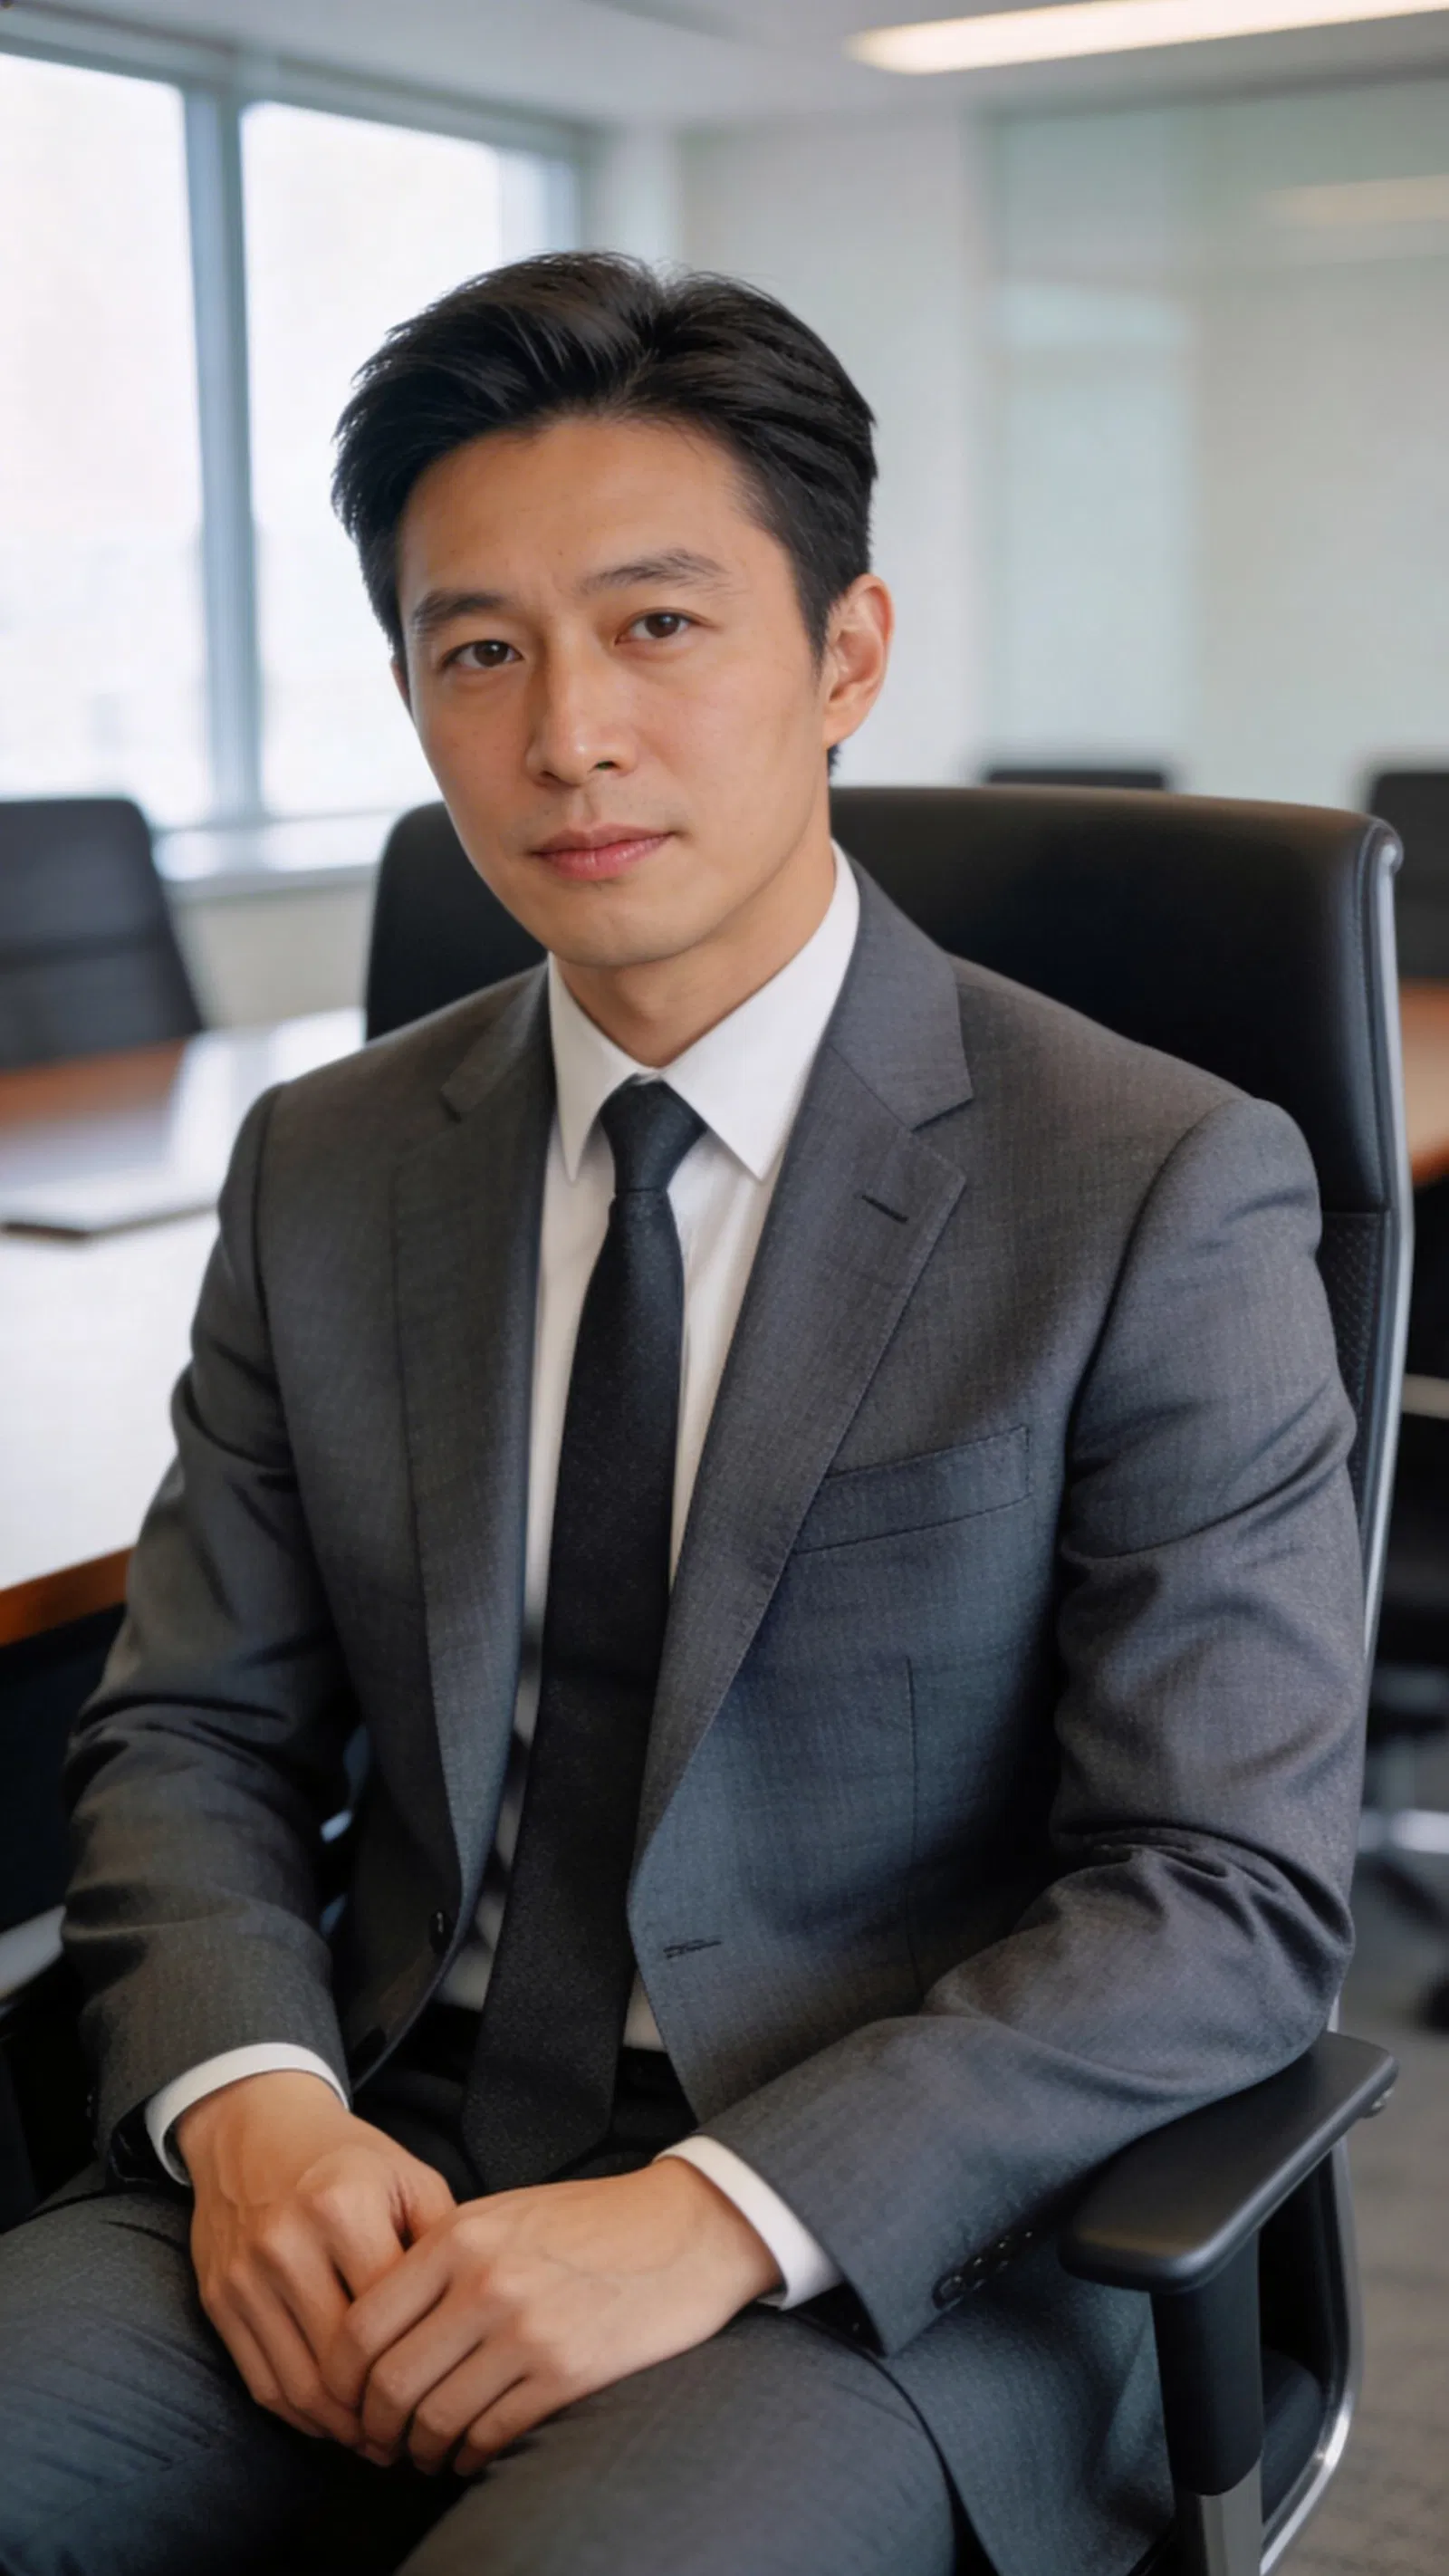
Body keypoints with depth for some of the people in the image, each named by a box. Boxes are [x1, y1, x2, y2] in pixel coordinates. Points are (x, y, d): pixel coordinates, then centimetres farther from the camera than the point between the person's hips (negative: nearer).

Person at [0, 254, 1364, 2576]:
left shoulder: (1165, 1194, -7)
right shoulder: (325, 1173, 8)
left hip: (867, 2259, -3)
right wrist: (251, 2103, -11)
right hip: (374, 2196, 4)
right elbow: (191, 1740, 9)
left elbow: (1234, 1901, -10)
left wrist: (719, 2213, -20)